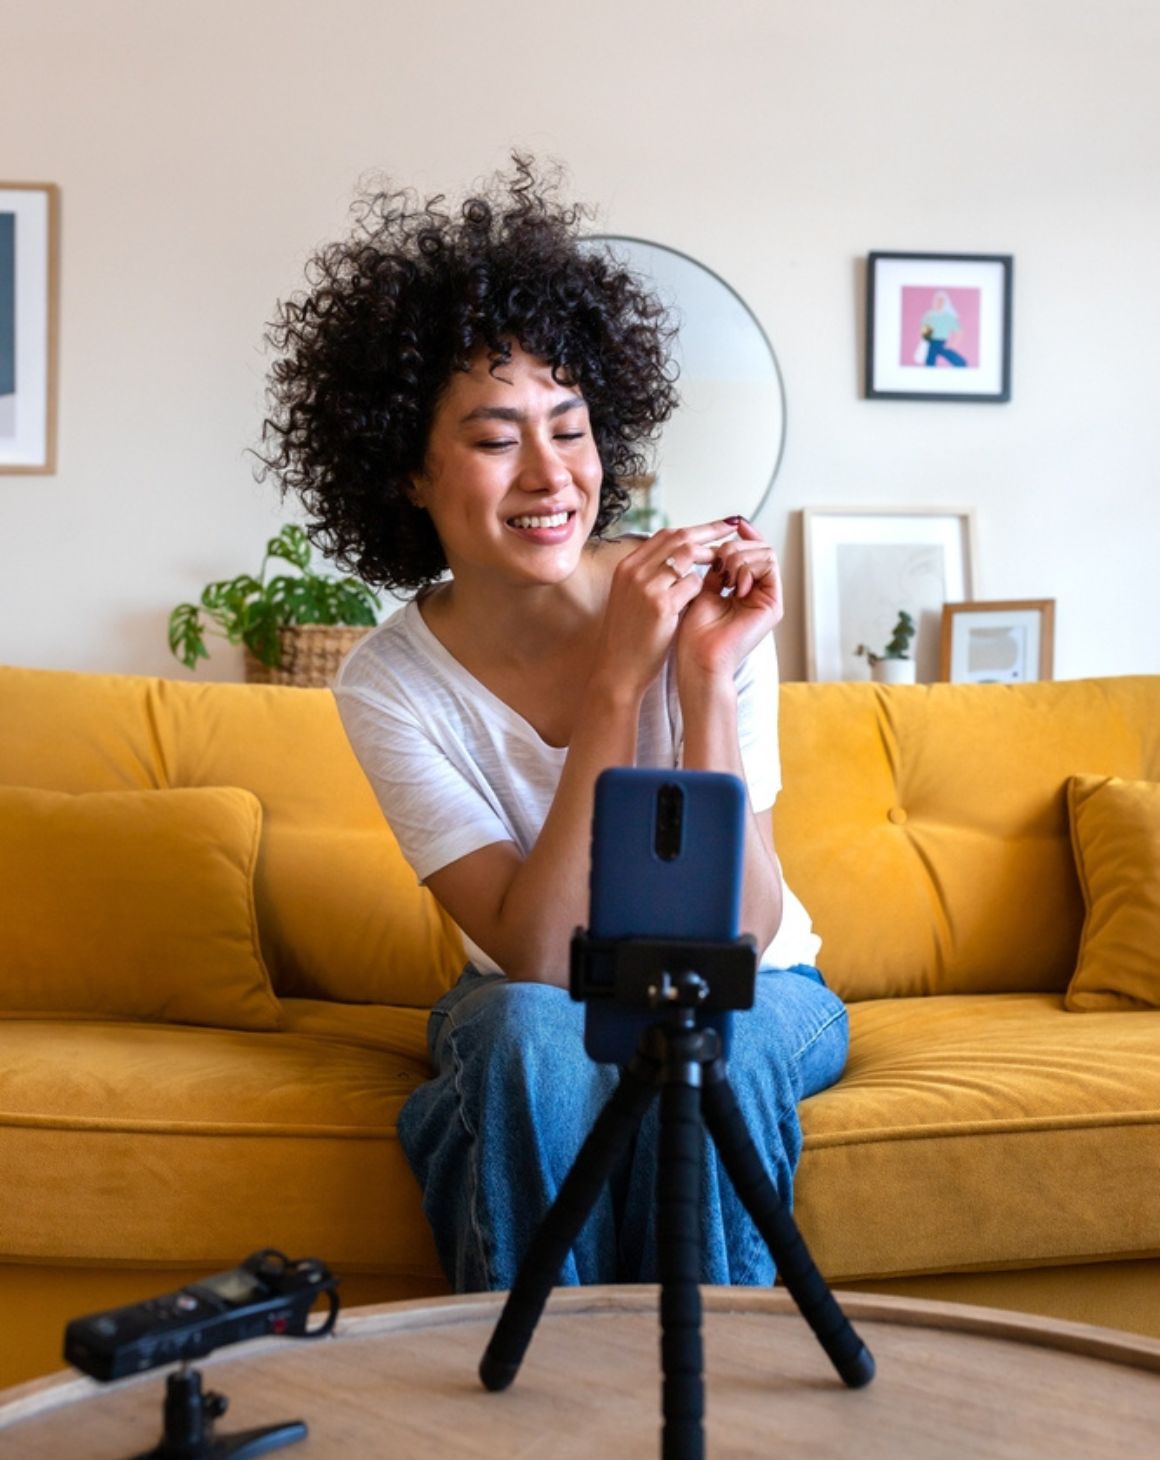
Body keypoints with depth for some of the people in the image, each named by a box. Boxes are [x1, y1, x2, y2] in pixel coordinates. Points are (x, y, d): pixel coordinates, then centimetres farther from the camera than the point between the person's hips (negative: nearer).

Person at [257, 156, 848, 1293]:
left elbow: (737, 939, -23)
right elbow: (536, 956, -26)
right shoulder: (389, 681, -16)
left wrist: (706, 677, -34)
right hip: (526, 1017, 1)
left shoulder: (705, 600, -19)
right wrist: (615, 685, -32)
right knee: (534, 1030, -32)